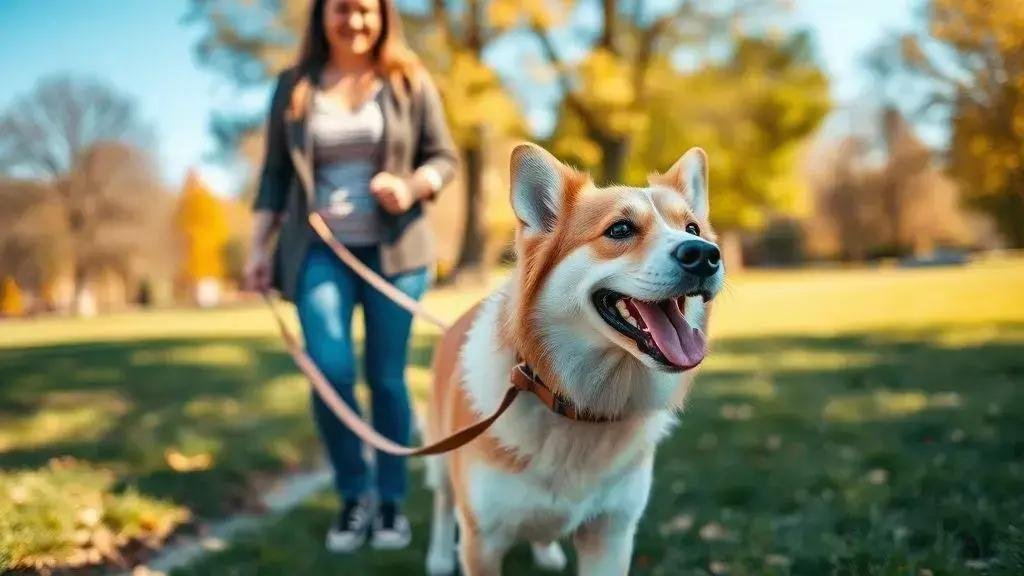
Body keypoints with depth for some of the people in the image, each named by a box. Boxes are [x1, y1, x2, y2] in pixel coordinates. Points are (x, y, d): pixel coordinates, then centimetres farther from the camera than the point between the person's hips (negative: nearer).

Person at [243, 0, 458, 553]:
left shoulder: (410, 81, 4)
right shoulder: (293, 86, 7)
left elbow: (444, 156, 4)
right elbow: (275, 174, 9)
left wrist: (412, 186, -16)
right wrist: (259, 247, 4)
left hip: (392, 249, 0)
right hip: (320, 252, 1)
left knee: (387, 378, 2)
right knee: (330, 373, -11)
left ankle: (392, 501, 17)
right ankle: (354, 494, 10)